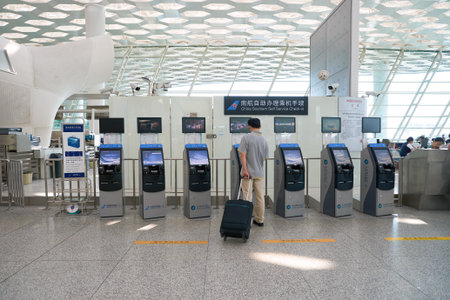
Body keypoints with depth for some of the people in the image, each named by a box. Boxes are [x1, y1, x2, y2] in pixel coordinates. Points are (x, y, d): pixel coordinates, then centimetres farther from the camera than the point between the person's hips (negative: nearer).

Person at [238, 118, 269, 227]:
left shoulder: (246, 138, -10)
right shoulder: (264, 140, 4)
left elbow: (243, 155, -16)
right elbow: (265, 157, 9)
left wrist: (245, 170, -16)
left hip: (248, 172, -4)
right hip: (260, 173, 4)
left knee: (247, 197, 3)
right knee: (260, 197, 11)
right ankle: (260, 220, 20)